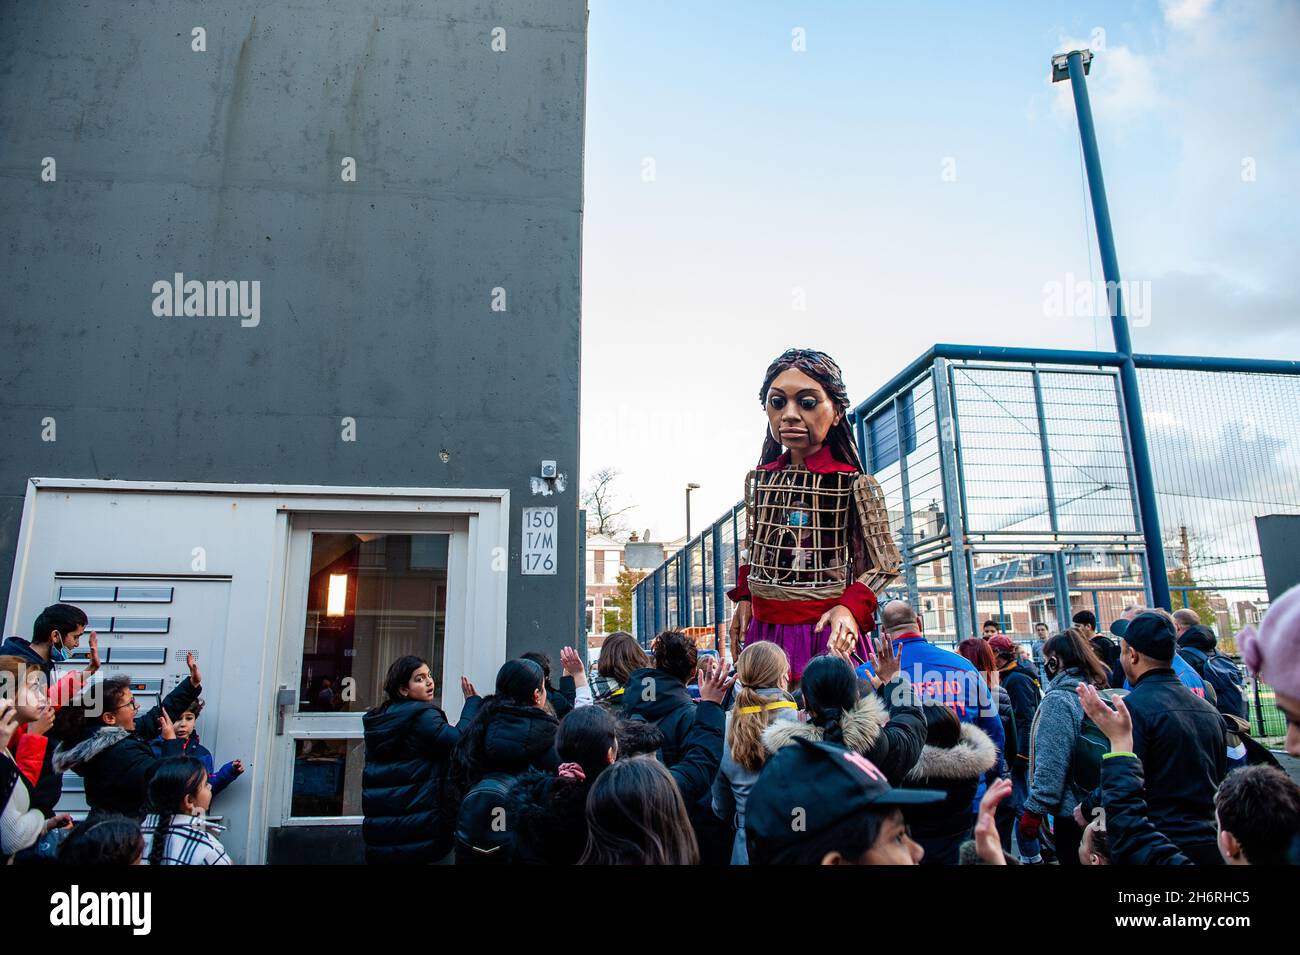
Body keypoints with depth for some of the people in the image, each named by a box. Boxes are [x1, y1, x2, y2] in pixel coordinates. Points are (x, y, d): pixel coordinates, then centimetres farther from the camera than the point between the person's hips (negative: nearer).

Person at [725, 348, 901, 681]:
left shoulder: (852, 483, -8)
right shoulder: (758, 479, 6)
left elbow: (886, 564, -4)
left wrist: (851, 607, -19)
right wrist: (744, 598, 6)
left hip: (825, 632, -4)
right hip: (763, 629, 5)